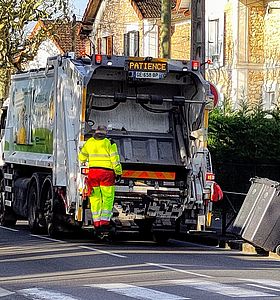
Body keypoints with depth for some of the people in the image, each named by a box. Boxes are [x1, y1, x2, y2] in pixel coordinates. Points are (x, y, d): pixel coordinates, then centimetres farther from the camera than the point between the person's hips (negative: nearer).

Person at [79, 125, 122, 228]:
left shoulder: (89, 142, 9)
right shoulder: (110, 143, -1)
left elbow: (82, 157, 19)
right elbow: (115, 160, -5)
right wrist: (118, 173, 2)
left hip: (93, 172, 3)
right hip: (107, 172, -3)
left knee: (95, 197, 8)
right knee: (108, 197, 2)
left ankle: (96, 220, 5)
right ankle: (105, 219, -6)